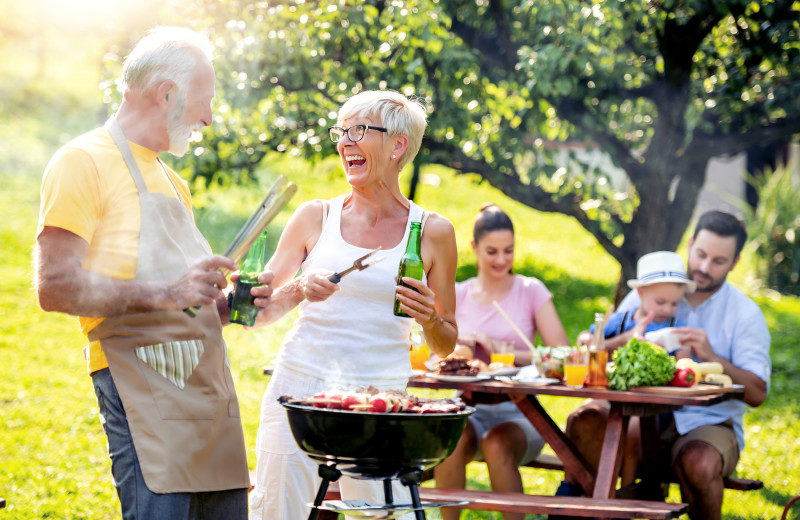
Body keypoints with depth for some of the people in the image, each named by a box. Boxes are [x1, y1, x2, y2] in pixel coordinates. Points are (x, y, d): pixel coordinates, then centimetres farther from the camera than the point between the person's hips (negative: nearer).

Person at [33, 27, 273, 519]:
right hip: (141, 382, -8)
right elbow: (56, 287, -13)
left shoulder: (171, 182, 25)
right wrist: (162, 293, -21)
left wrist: (226, 304, 11)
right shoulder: (85, 161, -3)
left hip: (209, 384, 8)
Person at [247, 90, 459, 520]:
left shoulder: (433, 232, 6)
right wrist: (298, 290, -12)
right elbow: (258, 311, 7)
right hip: (301, 385, 1)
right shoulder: (316, 217, 7)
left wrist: (429, 320, -9)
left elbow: (446, 347, 12)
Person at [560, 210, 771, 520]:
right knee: (584, 421, -26)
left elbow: (757, 393, -6)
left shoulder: (745, 314, 4)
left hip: (709, 422, -2)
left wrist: (710, 357, -19)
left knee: (698, 461, -37)